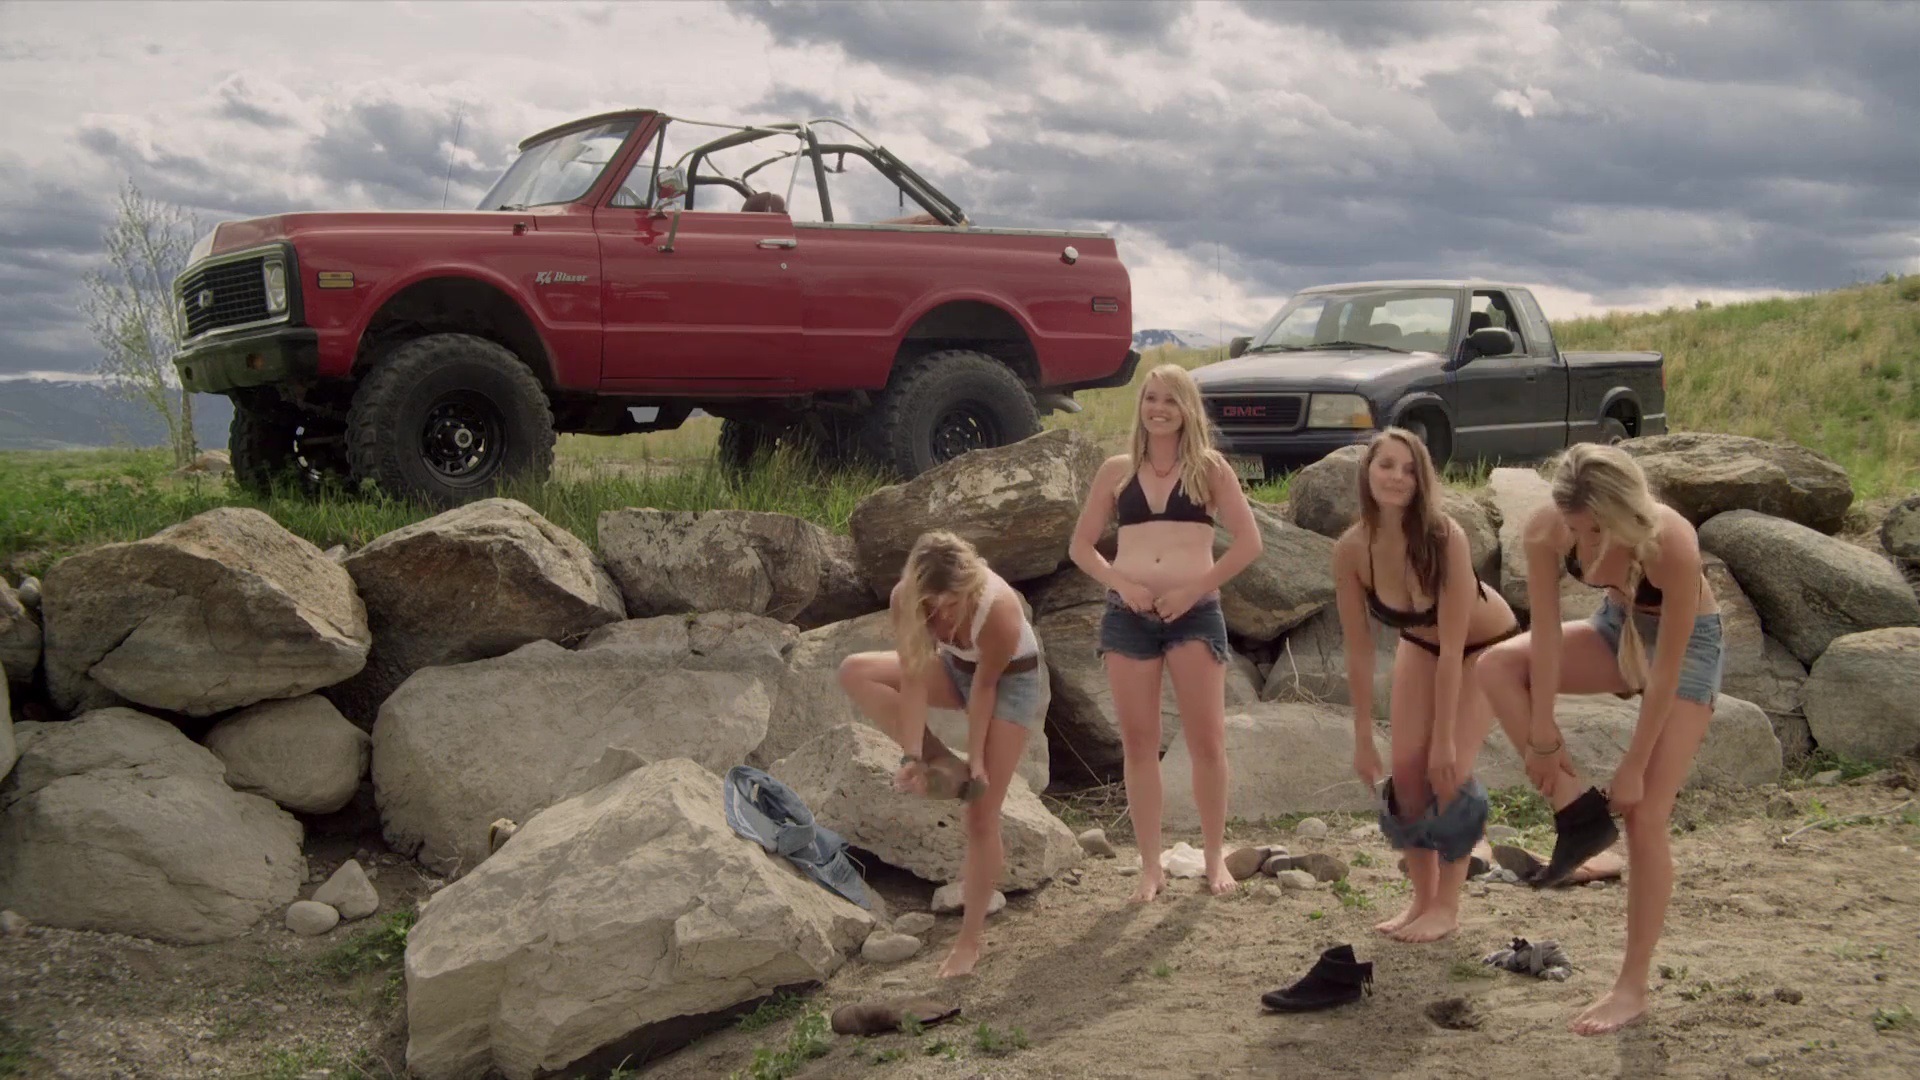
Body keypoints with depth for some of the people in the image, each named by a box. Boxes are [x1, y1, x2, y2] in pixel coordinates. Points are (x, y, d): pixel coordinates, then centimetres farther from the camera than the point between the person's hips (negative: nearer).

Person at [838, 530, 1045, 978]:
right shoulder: (904, 600, -26)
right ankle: (941, 764, -12)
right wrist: (912, 756, -29)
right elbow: (915, 680, -23)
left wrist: (976, 760, -18)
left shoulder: (997, 608, -38)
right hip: (958, 669, 5)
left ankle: (969, 942, 5)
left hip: (1011, 680, -5)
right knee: (856, 672, -17)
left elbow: (985, 685, -26)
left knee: (982, 815, -7)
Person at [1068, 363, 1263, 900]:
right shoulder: (1117, 471, 10)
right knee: (1138, 742, 5)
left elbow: (1249, 542, -1)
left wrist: (1197, 588, -10)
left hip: (1194, 614, -2)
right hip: (1127, 615, 2)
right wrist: (1121, 583, -6)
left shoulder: (1209, 469, 4)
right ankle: (1151, 865, 13)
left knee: (1208, 740, -2)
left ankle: (1215, 857, 13)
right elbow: (1081, 546, 11)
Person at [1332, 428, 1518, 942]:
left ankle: (1447, 908, 1)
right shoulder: (1351, 549, -26)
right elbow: (1358, 651, -17)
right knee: (1407, 772, -2)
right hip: (1420, 646, 4)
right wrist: (1363, 740, -13)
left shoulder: (1444, 538, -37)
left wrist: (1445, 739, -28)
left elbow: (1453, 646, -32)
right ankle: (1422, 899, 16)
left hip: (1487, 645, -4)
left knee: (1449, 771, -13)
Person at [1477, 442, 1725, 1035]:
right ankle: (1576, 808, -8)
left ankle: (1632, 989, 1)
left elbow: (1666, 669, -29)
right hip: (1618, 628, 5)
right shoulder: (1545, 530, -27)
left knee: (1644, 817, -9)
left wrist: (1633, 768, -23)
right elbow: (1547, 638, -20)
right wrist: (1543, 738, -17)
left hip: (1686, 643, -5)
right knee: (1497, 665, -17)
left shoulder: (1671, 545, -38)